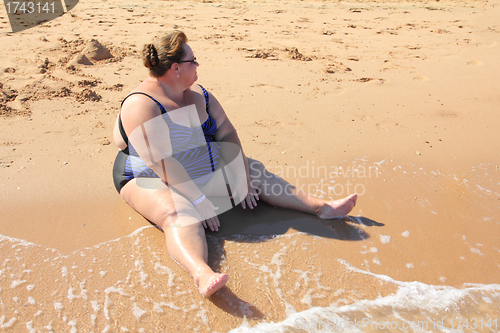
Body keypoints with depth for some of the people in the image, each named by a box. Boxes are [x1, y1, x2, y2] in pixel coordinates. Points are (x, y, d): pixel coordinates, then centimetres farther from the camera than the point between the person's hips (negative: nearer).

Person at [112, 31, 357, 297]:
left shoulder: (198, 94, 1)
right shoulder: (141, 105, -22)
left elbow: (226, 133, -1)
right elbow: (160, 162, -30)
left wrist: (240, 177, -10)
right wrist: (198, 201, -31)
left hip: (203, 170, 7)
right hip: (152, 179, -7)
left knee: (256, 173, 3)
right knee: (182, 216, -39)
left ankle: (321, 207, 4)